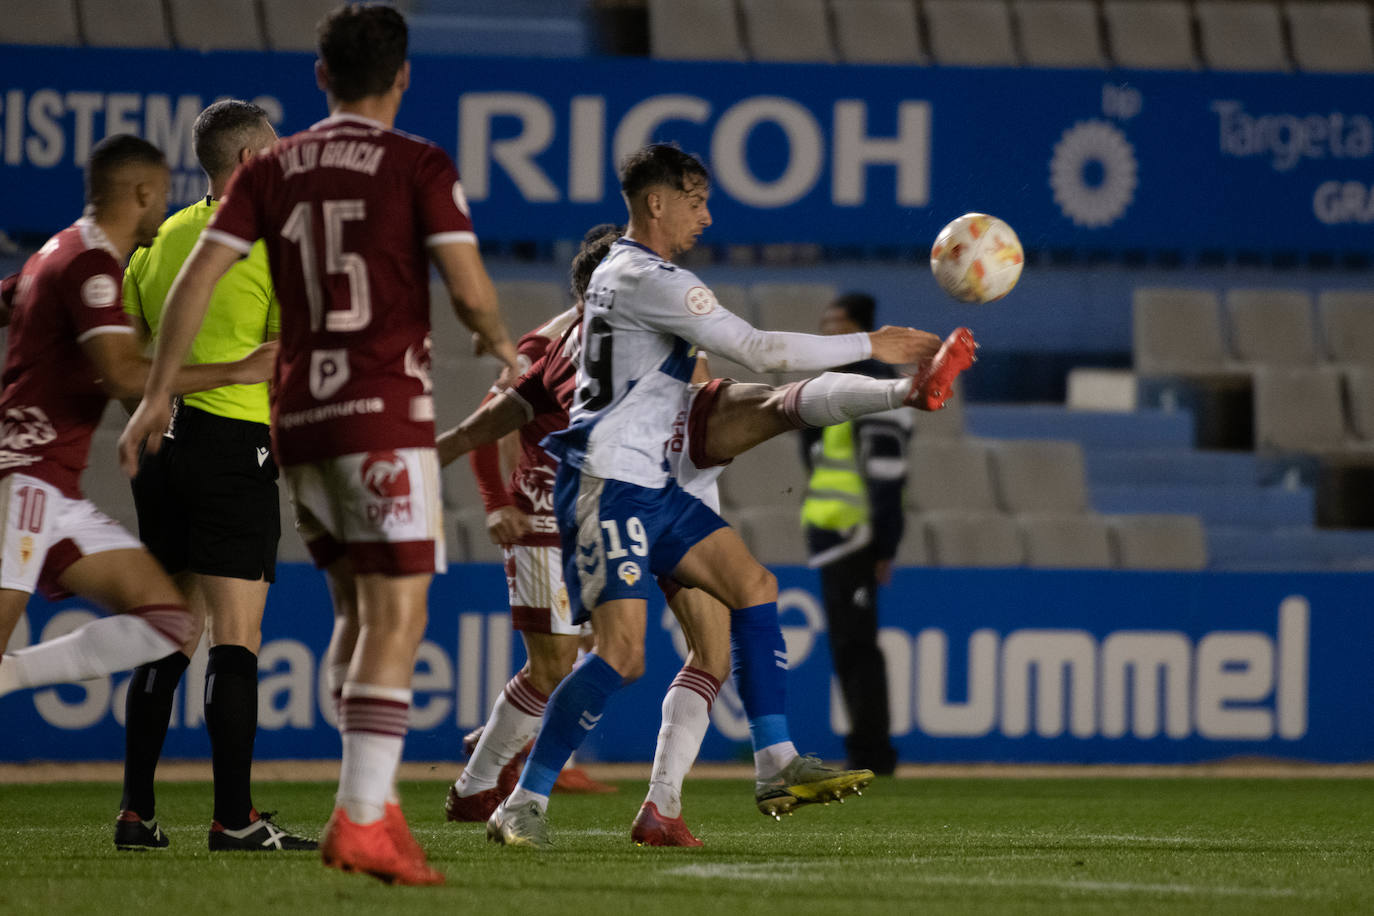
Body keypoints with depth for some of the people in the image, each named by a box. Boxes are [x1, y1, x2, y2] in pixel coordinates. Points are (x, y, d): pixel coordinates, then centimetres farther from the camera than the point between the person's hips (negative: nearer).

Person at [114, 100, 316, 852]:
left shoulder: (163, 238, 12)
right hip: (234, 442, -6)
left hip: (163, 444, 6)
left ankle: (136, 812, 10)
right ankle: (233, 819, -9)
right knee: (236, 636, -6)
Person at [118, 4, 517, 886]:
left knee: (357, 610, 19)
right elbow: (470, 287, -9)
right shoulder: (420, 165, -3)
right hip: (386, 416, -5)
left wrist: (158, 392, 5)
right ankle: (362, 821, -18)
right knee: (395, 620, -8)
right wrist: (503, 346, 12)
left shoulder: (273, 169, 10)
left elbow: (198, 275, 2)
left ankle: (375, 800, 13)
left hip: (298, 418, 5)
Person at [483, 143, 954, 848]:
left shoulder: (617, 272, 18)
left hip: (647, 485, 11)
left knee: (753, 586, 4)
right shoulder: (650, 280, -14)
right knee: (622, 651, -17)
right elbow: (757, 351, -18)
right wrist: (871, 347, -12)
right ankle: (523, 804, -11)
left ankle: (775, 765, 2)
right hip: (609, 482, -11)